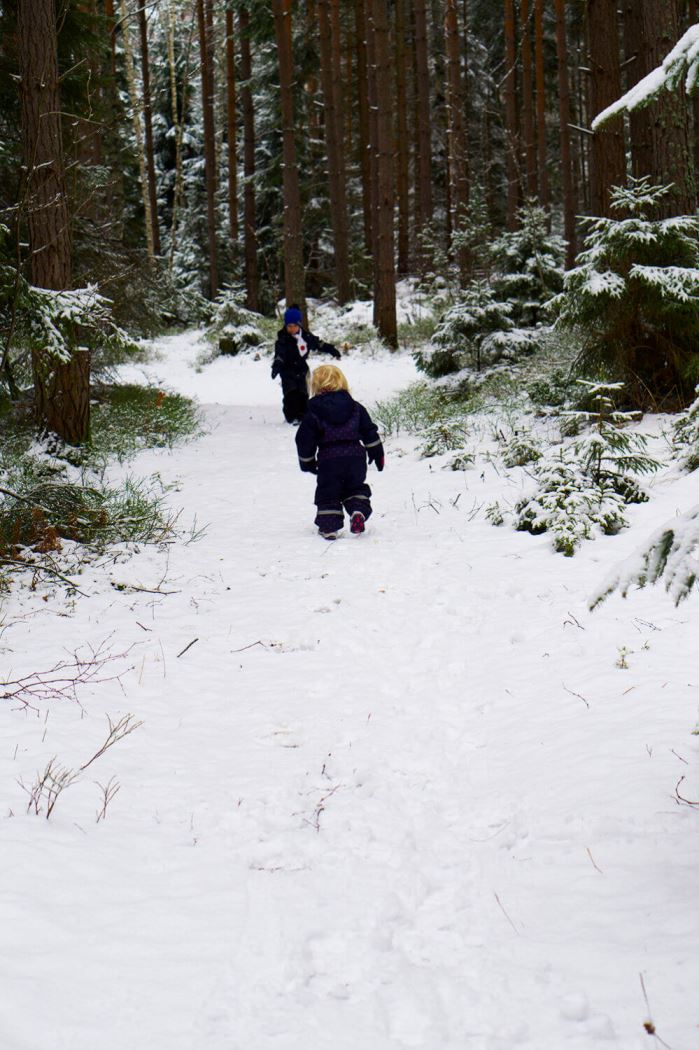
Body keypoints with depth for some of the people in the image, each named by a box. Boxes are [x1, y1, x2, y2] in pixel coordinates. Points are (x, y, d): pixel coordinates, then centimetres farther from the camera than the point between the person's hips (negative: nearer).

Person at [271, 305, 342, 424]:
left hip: (301, 370, 5)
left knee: (303, 394, 6)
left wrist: (331, 349, 19)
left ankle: (302, 416, 14)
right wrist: (277, 365, -45)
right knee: (291, 394, -14)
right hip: (288, 371, -5)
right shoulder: (283, 338, -15)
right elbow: (279, 353, -29)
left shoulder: (306, 335, 0)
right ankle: (291, 417, -9)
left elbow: (318, 344, 15)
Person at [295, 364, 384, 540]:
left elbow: (305, 441, 0)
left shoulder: (313, 414, -4)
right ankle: (359, 510, -4)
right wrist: (377, 453, 18)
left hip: (328, 461, -3)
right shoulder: (355, 408, 4)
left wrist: (307, 462, 13)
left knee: (327, 493, 10)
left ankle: (329, 526, 4)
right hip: (355, 458, 3)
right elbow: (370, 432, 8)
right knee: (355, 488, 21)